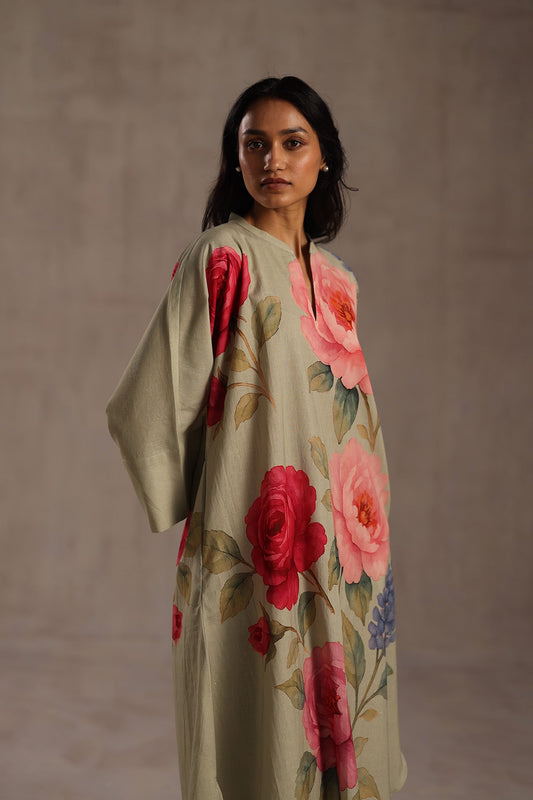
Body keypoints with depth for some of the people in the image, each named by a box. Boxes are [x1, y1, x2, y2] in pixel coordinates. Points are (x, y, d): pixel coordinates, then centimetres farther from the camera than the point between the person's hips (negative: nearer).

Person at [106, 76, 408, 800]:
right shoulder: (220, 258, -8)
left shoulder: (335, 279, 12)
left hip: (343, 560, 6)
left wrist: (364, 542, 15)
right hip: (257, 556, -6)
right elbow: (148, 407, -10)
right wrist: (194, 505, -1)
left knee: (342, 735, 13)